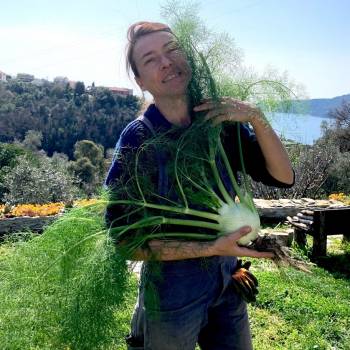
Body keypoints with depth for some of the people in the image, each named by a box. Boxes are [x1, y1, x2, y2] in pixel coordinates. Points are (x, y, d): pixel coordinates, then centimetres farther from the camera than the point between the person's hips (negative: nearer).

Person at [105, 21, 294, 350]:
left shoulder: (221, 120, -5)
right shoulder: (138, 137, -17)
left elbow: (283, 177, -5)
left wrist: (255, 116, -19)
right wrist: (210, 249, -24)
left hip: (228, 285, 4)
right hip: (172, 295, -4)